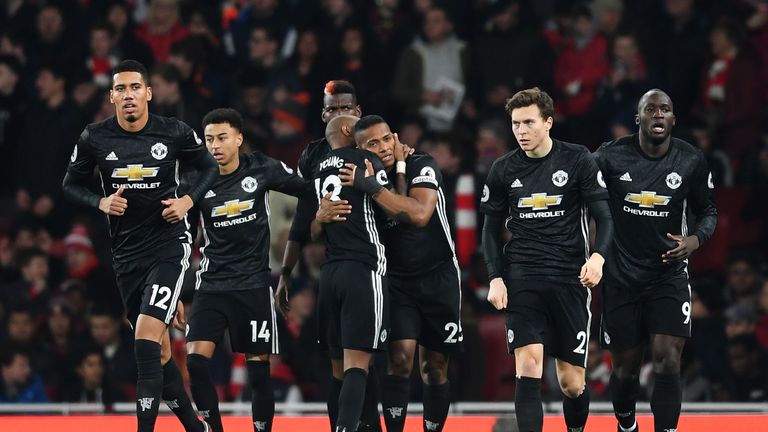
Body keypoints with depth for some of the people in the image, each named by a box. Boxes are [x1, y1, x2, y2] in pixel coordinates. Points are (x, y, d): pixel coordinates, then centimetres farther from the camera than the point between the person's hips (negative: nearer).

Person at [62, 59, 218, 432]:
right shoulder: (94, 138, -3)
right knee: (158, 350, 9)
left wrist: (188, 201, -7)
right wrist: (100, 202, -9)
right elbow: (71, 184, 10)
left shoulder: (175, 133, -7)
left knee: (146, 334, -21)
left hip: (169, 244, -4)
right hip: (127, 253, 4)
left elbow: (209, 167, 9)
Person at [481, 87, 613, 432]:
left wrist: (598, 257, -21)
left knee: (571, 382, 2)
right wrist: (496, 278, 1)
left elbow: (604, 216, -3)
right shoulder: (503, 169, 6)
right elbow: (492, 228, 14)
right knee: (528, 364, -16)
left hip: (570, 278, -1)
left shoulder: (578, 160, -2)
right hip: (523, 278, 1)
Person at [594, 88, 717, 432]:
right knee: (626, 367, 9)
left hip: (668, 275, 0)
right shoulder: (612, 156, -8)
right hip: (621, 275, 0)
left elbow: (708, 211, 8)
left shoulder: (692, 162, -4)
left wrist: (695, 239, -13)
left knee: (667, 361, -15)